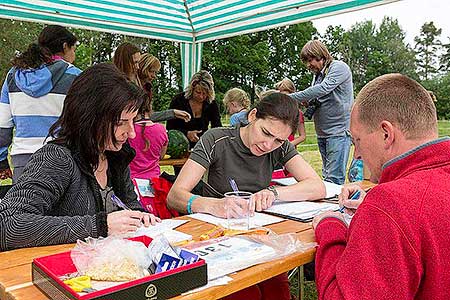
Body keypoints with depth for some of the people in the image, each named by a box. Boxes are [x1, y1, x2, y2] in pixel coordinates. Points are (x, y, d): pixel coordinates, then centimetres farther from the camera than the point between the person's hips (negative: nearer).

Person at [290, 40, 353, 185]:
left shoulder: (339, 67, -6)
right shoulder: (318, 74, 19)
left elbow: (323, 89, -22)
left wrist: (291, 97, -21)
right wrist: (308, 101, 2)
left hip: (338, 131, -8)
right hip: (322, 133, 8)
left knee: (334, 179, -11)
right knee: (326, 176, 11)